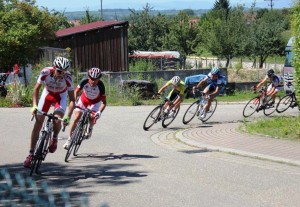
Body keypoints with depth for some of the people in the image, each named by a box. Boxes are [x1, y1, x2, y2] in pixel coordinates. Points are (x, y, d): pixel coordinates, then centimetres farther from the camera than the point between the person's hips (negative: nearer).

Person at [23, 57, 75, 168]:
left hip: (61, 96, -1)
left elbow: (72, 99, -25)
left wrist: (68, 117, -34)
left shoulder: (68, 77, -31)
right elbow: (36, 88, -15)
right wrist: (34, 106, -26)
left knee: (57, 120, -25)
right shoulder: (45, 72, -30)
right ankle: (31, 154, -2)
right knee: (38, 122, -8)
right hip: (47, 93, 1)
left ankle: (54, 138, 10)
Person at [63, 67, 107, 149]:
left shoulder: (100, 85, -32)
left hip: (95, 102, -1)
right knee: (76, 118, -8)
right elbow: (76, 91, -14)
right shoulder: (84, 82, -30)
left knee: (92, 117, -24)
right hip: (84, 100, 1)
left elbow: (104, 101, -30)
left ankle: (90, 128, 12)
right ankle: (69, 139, 5)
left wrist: (99, 112, -43)